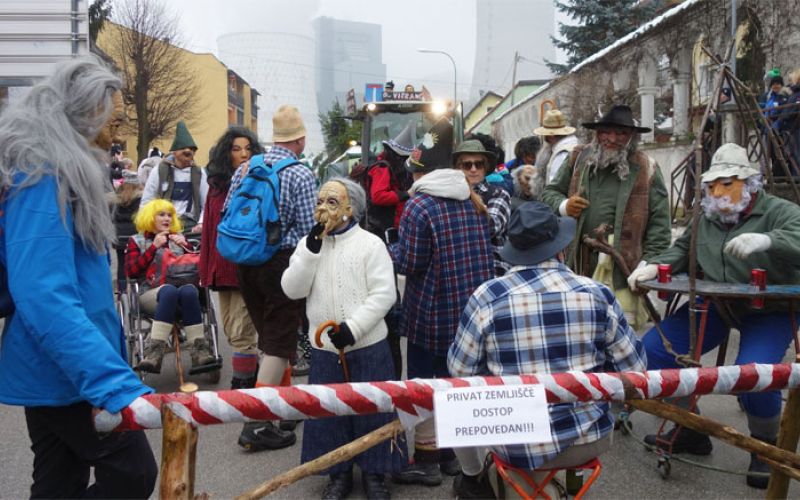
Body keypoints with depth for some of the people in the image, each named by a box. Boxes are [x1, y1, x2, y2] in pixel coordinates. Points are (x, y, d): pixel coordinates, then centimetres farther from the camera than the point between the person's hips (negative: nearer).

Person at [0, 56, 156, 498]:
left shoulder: (60, 172, 12)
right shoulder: (43, 177, -19)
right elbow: (44, 295, -30)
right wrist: (116, 385, -38)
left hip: (53, 367, 10)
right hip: (65, 371, -10)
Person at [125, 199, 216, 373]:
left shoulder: (179, 237, 25)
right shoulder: (136, 241, 18)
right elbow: (131, 272, 2)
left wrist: (185, 246, 2)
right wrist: (154, 247, -4)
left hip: (183, 286, 2)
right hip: (151, 294, -2)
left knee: (188, 291, -35)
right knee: (169, 290, -38)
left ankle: (200, 352, -42)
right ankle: (155, 353, -45)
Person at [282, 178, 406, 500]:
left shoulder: (370, 243, -6)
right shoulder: (308, 244, 6)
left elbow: (384, 294, -13)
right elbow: (292, 290, -4)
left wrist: (353, 327, -21)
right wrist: (311, 249, -13)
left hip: (368, 346, -3)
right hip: (324, 348, 4)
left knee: (370, 410, 7)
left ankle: (374, 474, 25)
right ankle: (338, 474, 30)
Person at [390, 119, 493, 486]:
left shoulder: (418, 206, -16)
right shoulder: (473, 200, 5)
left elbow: (409, 264, -14)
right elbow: (485, 251, 14)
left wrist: (389, 249, 4)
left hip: (432, 311, -7)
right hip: (471, 306, 7)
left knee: (423, 381, 6)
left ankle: (427, 459, 14)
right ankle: (451, 450, 30)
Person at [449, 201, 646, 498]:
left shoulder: (487, 297, -13)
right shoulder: (597, 294, -8)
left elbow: (459, 370, -3)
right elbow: (634, 368, 0)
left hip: (519, 446, -1)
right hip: (591, 440, 2)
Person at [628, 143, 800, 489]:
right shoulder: (706, 218, 8)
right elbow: (682, 250, 17)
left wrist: (766, 241, -50)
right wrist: (656, 266, -3)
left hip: (768, 310, -6)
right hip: (715, 305, 6)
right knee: (653, 349, -4)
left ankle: (766, 446, 2)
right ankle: (690, 431, 13)